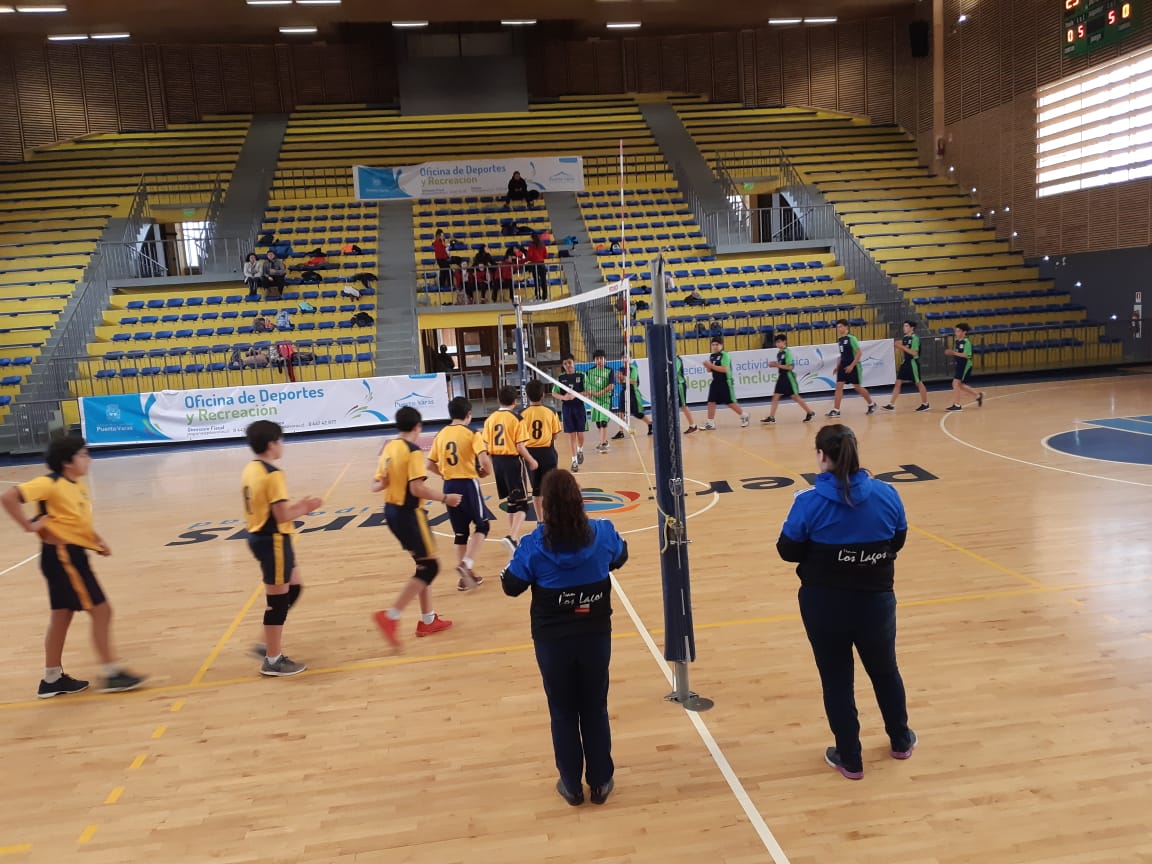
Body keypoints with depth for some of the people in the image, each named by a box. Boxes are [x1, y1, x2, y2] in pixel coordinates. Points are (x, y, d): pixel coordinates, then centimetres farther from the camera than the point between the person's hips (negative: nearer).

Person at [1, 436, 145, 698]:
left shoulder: (79, 485, 10)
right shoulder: (50, 483, -16)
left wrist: (97, 540, 8)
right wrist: (29, 525, -19)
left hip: (73, 554, 9)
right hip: (62, 555, -9)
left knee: (62, 615, 16)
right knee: (101, 610, -6)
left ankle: (52, 679, 26)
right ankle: (111, 673, 1)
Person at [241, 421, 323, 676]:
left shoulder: (250, 470, 9)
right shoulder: (273, 474, -20)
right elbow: (282, 516, -23)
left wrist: (299, 506, 10)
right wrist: (305, 508, -5)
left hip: (259, 537, 10)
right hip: (273, 541, -10)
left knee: (293, 588, 21)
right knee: (278, 600, 2)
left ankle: (269, 645, 24)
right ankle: (273, 661, 13)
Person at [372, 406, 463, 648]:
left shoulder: (389, 448, 7)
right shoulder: (413, 451, -17)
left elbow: (377, 485, 9)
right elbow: (417, 489, -24)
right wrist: (445, 498, -14)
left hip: (392, 511, 9)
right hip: (409, 513, -9)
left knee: (424, 564, 18)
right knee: (429, 567, -1)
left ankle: (428, 620, 23)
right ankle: (390, 616, -7)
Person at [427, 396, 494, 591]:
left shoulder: (440, 435, 8)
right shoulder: (471, 433, -7)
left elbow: (430, 465, 8)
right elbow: (484, 460, -19)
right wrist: (487, 472, 1)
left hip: (449, 486, 5)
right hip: (468, 484, -5)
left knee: (460, 532, 14)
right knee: (482, 525, 9)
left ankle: (466, 576, 19)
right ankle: (466, 564, -10)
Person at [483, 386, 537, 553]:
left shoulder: (490, 418, 4)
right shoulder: (517, 419, -10)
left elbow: (486, 445, 4)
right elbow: (520, 446, -14)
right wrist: (532, 461, 1)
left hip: (497, 461, 6)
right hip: (512, 460, -6)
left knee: (511, 501, 20)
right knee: (521, 503, -3)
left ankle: (513, 535, 28)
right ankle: (512, 537, -22)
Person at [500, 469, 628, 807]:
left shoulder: (534, 544, -18)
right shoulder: (602, 533, -11)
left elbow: (511, 586, -7)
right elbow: (620, 557, 10)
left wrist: (506, 570, 12)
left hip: (553, 642, -1)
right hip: (595, 636, 2)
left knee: (563, 713, 16)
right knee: (595, 709, 18)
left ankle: (572, 786, 30)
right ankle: (600, 782, 30)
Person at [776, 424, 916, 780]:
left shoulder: (809, 502, -18)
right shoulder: (886, 494, -9)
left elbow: (788, 551, -10)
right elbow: (897, 541, 4)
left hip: (825, 604, -3)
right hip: (876, 601, 3)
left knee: (836, 680, 14)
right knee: (885, 670, 25)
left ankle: (850, 759, 26)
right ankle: (901, 740, 45)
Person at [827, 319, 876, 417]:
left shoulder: (851, 338, -14)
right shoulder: (839, 340, 8)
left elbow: (859, 353, -16)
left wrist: (852, 366, -20)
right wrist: (838, 366, 13)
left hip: (853, 366, -7)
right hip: (843, 366, 7)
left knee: (857, 387, 5)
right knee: (838, 386, -4)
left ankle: (871, 404, 26)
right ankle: (836, 410, -5)